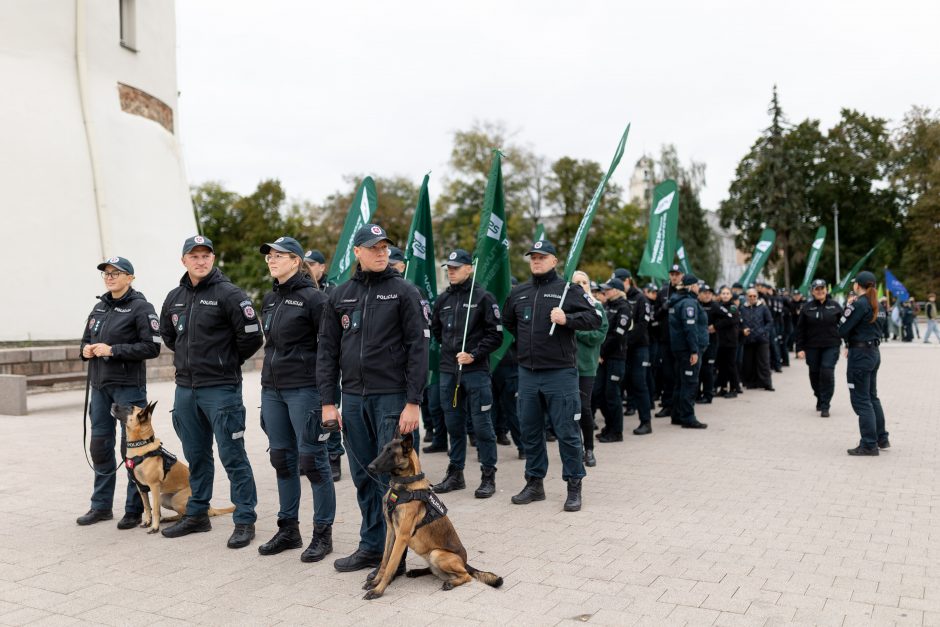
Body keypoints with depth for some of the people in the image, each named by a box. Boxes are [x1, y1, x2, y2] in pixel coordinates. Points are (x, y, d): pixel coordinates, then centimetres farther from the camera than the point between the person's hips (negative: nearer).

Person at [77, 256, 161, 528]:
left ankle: (135, 509, 11)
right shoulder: (99, 307, 14)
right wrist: (86, 350, 0)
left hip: (129, 386, -7)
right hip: (100, 385, 7)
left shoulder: (140, 307, -7)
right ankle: (101, 505, 26)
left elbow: (152, 347, -14)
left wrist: (113, 350, -18)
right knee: (99, 445, 13)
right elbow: (86, 340, 23)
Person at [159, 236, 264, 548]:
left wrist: (227, 362, 0)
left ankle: (245, 520, 7)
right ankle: (197, 514, 31)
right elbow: (167, 334, 27)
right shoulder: (174, 297, 10)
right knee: (196, 456, 17)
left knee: (233, 456, -2)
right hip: (185, 387, 7)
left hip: (221, 389, -7)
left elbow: (251, 338, -14)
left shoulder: (229, 294, -11)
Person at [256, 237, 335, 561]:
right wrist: (269, 379, 18)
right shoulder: (269, 299, 14)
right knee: (282, 459, 13)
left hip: (304, 388, -8)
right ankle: (288, 529, 25)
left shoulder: (313, 297, -9)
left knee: (312, 460, -2)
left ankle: (323, 534, 9)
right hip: (272, 388, 8)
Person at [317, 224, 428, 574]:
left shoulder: (404, 291, -2)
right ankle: (371, 547, 25)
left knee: (391, 478, 0)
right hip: (353, 399, 5)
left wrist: (413, 402, -13)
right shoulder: (340, 296, 10)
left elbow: (418, 347, -7)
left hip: (392, 398, -4)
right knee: (363, 478, 12)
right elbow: (327, 350, 10)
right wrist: (328, 401, 3)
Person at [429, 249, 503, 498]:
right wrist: (450, 347, 13)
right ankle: (455, 474, 24)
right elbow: (435, 330, 22)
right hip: (448, 370, 5)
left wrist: (473, 354, -14)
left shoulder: (483, 297, -3)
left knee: (482, 425, -1)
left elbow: (495, 335, -6)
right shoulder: (443, 299, 11)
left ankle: (488, 477, 8)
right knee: (454, 424, 12)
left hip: (476, 371, -5)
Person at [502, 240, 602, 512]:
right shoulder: (518, 293, 12)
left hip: (560, 372, -5)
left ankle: (574, 487, 13)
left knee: (567, 432, 1)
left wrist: (567, 319, -21)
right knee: (530, 431, 12)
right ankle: (534, 483, 26)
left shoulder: (568, 289, -3)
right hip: (527, 373, 5)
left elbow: (595, 318, -7)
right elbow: (507, 321, 28)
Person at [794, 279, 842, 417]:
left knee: (827, 372, -12)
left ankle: (825, 406, -6)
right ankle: (820, 398, 33)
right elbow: (800, 329, 2)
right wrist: (800, 348, -2)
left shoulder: (834, 306, 3)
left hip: (831, 346, -1)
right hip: (812, 347, 1)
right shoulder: (807, 308, 3)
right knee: (814, 374, 8)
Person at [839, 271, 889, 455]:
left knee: (861, 400, -3)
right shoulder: (872, 303, 10)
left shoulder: (859, 304, -16)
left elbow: (842, 330, -16)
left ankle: (869, 444, -1)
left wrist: (847, 306, -7)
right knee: (872, 397, 19)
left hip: (860, 355, -9)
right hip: (874, 351, 9)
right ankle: (882, 438, 28)